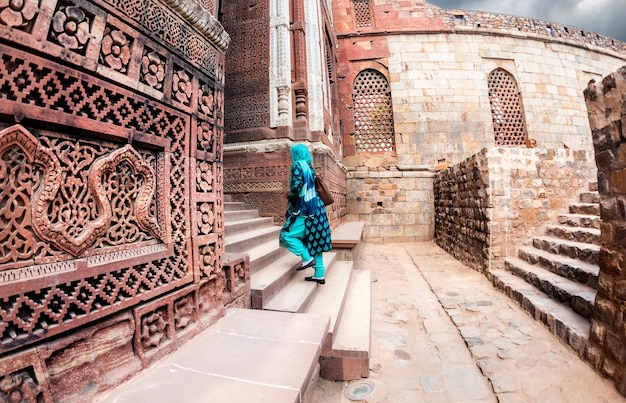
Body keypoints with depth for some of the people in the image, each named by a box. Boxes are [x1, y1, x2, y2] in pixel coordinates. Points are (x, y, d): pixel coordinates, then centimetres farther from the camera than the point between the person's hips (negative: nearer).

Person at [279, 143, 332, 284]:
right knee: (314, 241, 11)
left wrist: (289, 193, -1)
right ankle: (319, 275, 16)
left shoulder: (297, 165, -9)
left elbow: (296, 187, -20)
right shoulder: (309, 167, 15)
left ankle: (307, 258, -1)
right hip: (316, 209, 9)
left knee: (286, 235, 2)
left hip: (305, 211, -9)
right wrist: (293, 194, 15)